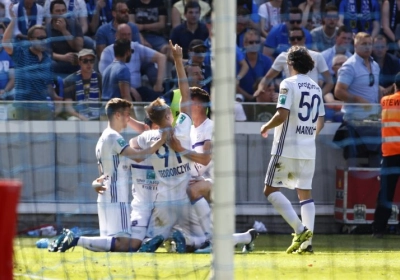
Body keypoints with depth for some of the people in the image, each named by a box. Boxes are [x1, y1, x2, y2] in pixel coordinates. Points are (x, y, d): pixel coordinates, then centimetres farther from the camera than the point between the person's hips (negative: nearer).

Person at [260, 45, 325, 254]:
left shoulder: (289, 84, -8)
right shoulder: (316, 88, 12)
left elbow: (282, 114, -17)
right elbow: (321, 120, 17)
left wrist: (266, 127, -1)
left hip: (287, 148, -7)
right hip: (309, 149, 7)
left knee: (271, 190, -1)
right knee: (305, 192, 9)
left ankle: (300, 230, -15)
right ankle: (306, 241, -1)